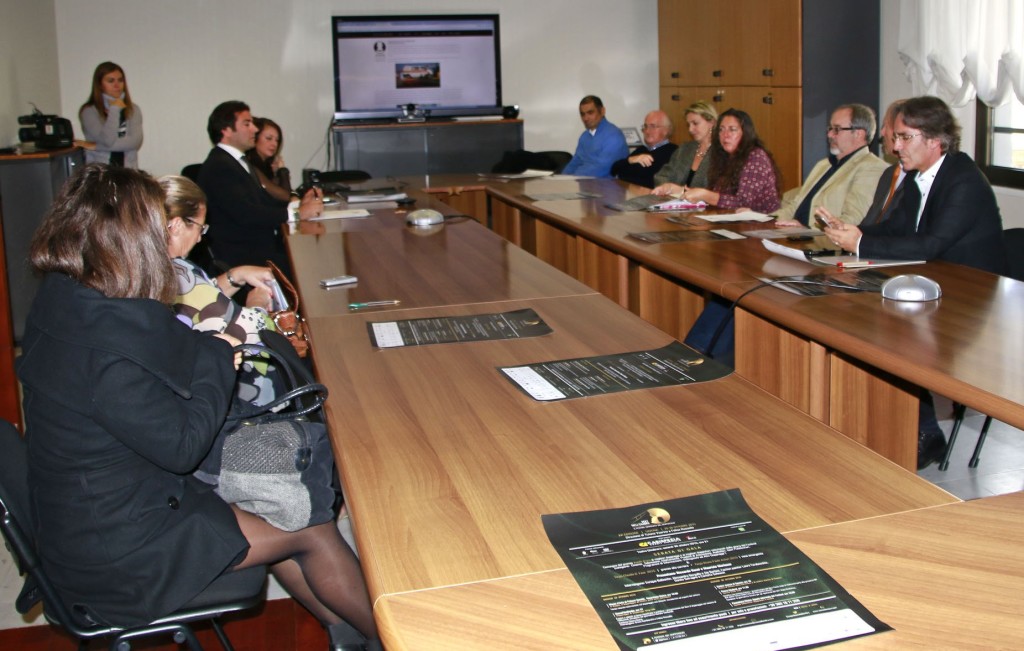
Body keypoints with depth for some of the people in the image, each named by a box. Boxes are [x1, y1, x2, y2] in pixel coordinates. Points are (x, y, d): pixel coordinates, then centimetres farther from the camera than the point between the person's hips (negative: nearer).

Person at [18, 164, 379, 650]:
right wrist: (217, 357, -9)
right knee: (312, 534, -1)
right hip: (115, 549, -9)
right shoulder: (106, 359, -33)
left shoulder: (65, 304, -5)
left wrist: (210, 350, -1)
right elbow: (185, 444, -21)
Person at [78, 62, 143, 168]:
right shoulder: (89, 112, -1)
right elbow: (107, 140, -13)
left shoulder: (133, 109, 8)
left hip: (128, 171, 2)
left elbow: (135, 142, -5)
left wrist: (98, 146, -11)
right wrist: (114, 109, -5)